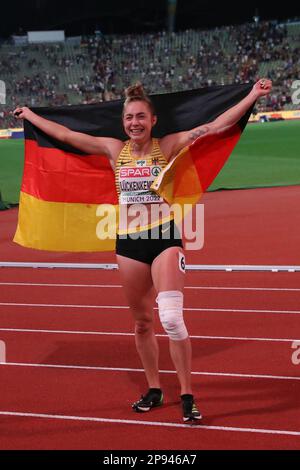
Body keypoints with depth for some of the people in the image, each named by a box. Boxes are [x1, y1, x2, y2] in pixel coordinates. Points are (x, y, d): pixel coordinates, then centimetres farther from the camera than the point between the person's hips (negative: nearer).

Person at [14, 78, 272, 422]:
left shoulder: (168, 146, -4)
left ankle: (187, 396, -5)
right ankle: (153, 390, 28)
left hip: (165, 238, -4)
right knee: (142, 322, 12)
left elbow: (216, 125, -11)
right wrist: (29, 116, 21)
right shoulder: (114, 149, 5)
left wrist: (253, 95, -17)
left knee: (171, 317, -17)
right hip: (128, 242, 4)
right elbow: (65, 134, 14)